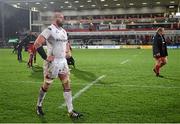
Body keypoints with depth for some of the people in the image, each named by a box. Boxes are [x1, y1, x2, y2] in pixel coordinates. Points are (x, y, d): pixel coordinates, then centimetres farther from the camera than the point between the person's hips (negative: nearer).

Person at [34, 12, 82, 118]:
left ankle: (71, 111, 7)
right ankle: (39, 105, 31)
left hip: (63, 61, 7)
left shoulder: (63, 31, 12)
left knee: (67, 85, 3)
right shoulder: (49, 30, -14)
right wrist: (46, 57, -18)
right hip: (52, 62, -7)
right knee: (46, 85, 8)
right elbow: (37, 44, -21)